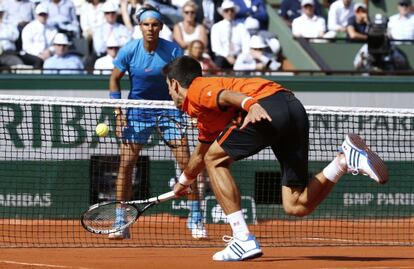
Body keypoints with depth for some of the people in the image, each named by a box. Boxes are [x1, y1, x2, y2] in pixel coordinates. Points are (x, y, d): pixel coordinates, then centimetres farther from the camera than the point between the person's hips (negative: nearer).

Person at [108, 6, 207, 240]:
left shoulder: (172, 50, -13)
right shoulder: (130, 50, -10)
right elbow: (115, 79, 3)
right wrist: (118, 112, -5)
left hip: (168, 108, -1)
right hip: (138, 111, 1)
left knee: (186, 162, -10)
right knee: (126, 163, -6)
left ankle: (195, 220, -2)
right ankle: (120, 224, 2)